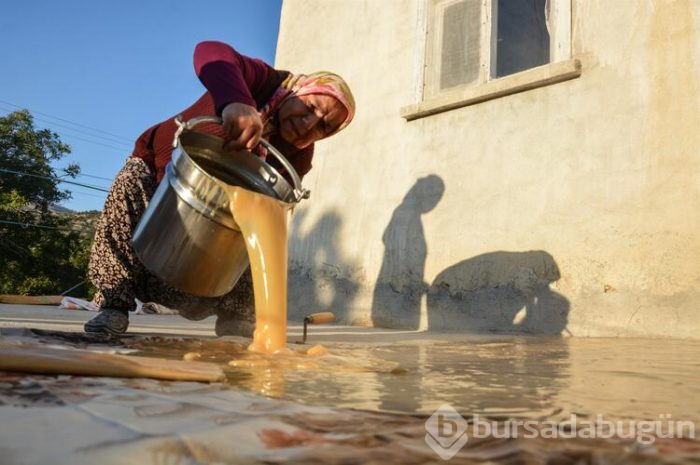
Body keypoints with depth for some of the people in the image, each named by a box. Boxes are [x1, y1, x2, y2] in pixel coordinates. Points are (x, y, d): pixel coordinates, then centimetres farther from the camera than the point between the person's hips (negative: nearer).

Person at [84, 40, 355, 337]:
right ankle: (114, 305, -21)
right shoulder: (265, 84, -28)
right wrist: (236, 103, -68)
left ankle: (237, 320, 1)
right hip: (157, 164, -2)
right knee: (131, 186, -31)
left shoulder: (297, 159, -17)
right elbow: (211, 53, -48)